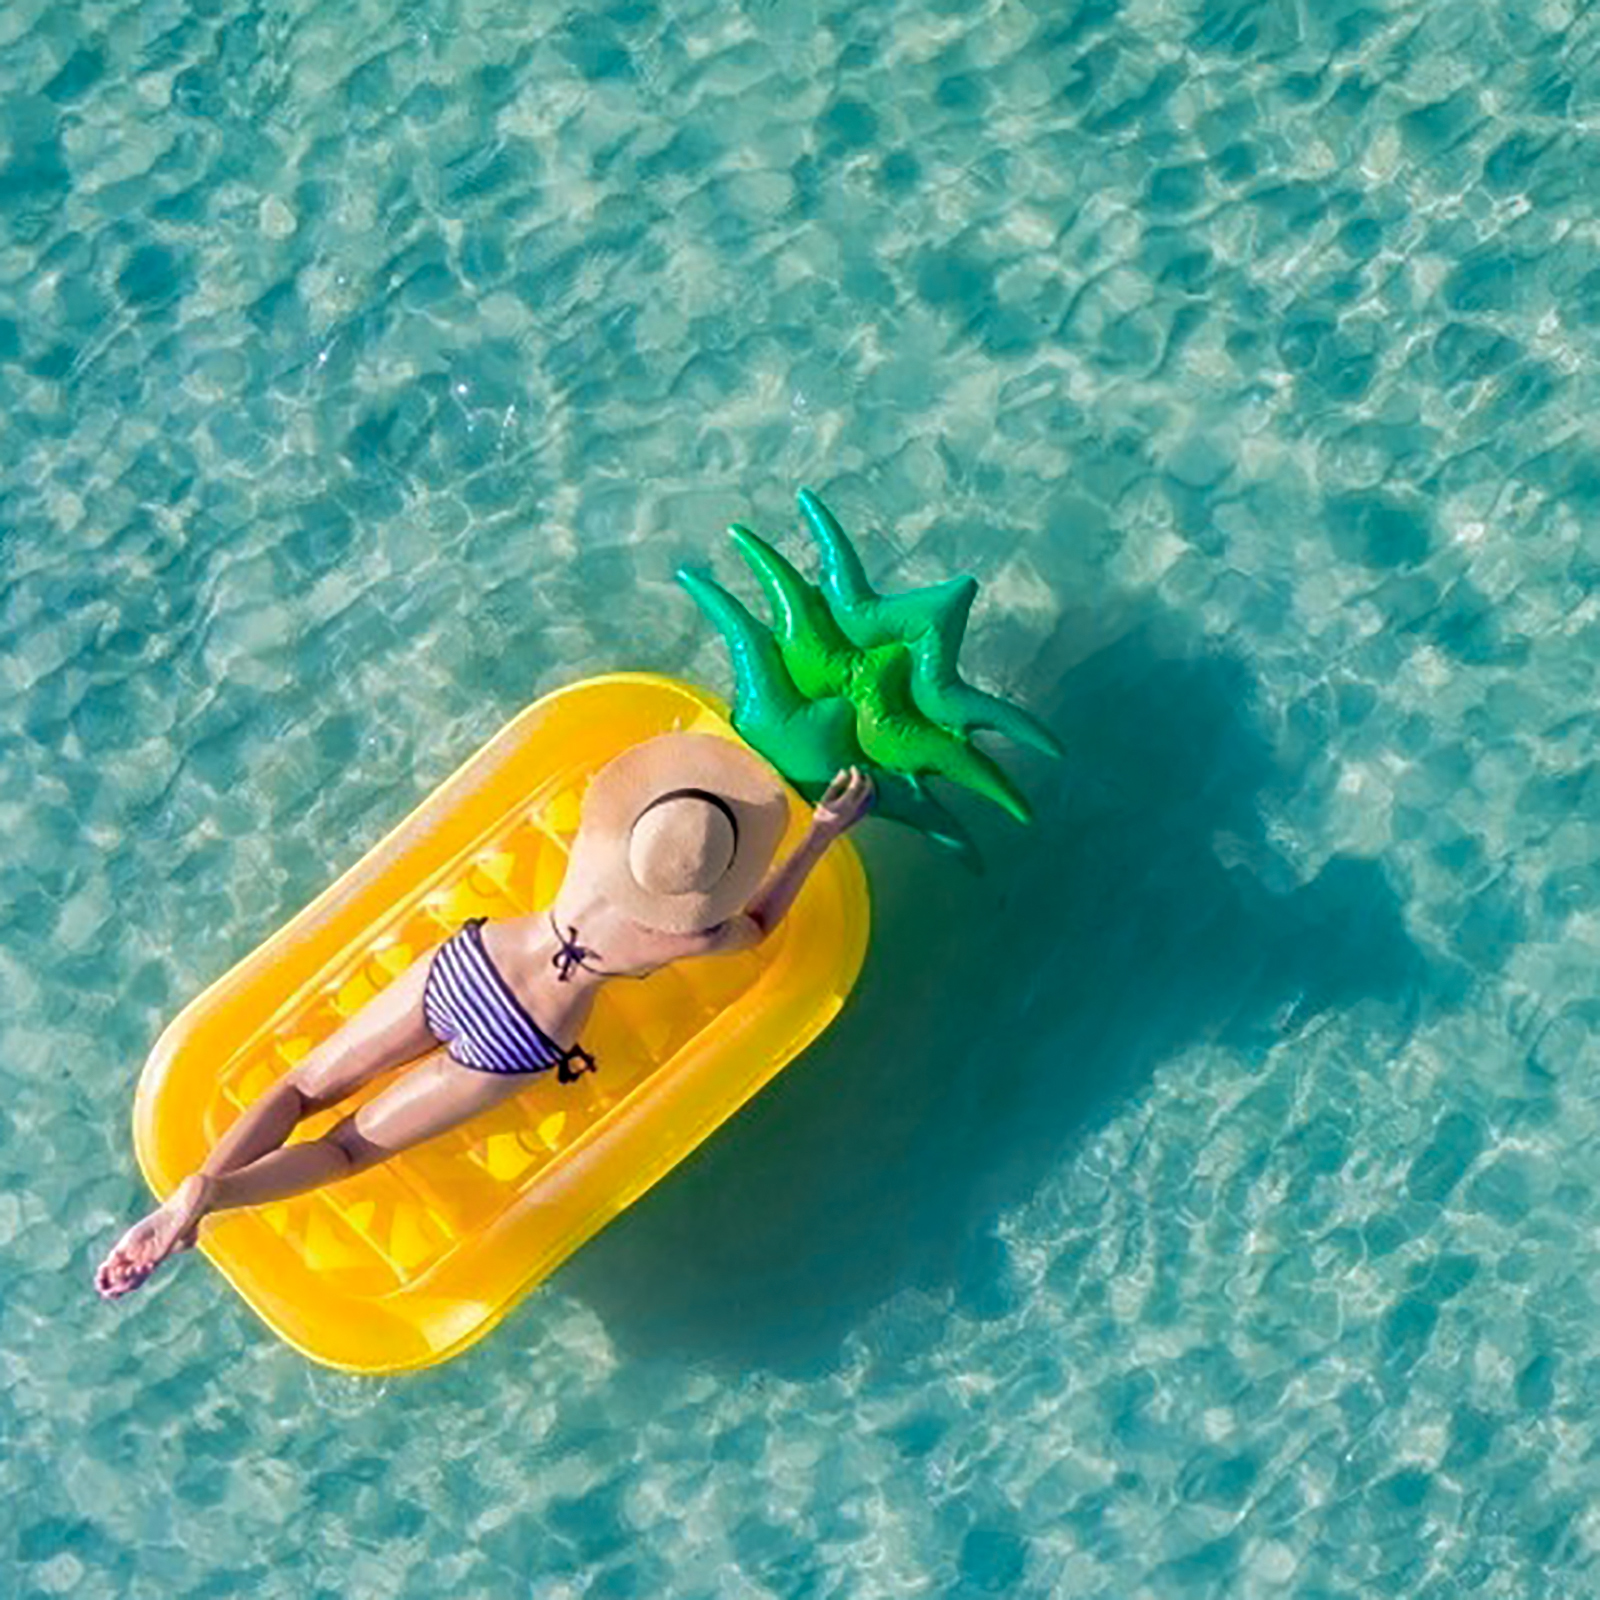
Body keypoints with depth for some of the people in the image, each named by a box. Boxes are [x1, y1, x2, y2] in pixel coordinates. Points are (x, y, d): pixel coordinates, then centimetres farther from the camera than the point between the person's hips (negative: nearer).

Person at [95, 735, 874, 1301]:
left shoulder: (597, 839, -12)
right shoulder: (690, 938, -20)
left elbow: (614, 788, 15)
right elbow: (758, 923, 4)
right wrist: (824, 832, 10)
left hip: (460, 966, 3)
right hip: (509, 1050, -3)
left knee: (303, 1087, 14)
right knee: (352, 1145, 8)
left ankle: (200, 1183, -8)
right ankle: (215, 1198, -14)